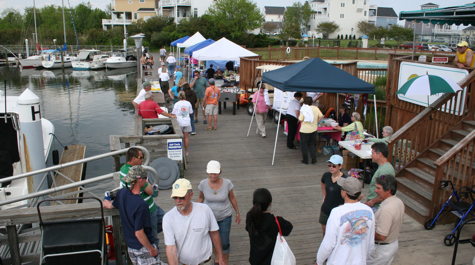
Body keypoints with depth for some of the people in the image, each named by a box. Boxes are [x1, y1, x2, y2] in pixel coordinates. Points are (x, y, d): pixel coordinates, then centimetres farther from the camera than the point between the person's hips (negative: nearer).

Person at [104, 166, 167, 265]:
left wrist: (106, 202, 43)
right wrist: (151, 249, -13)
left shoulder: (122, 193, -4)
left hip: (130, 247, 8)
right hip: (144, 248, -8)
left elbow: (111, 205, 20)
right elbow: (139, 233, -25)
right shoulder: (141, 205, -28)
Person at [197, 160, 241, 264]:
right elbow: (201, 198, 2)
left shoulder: (227, 183, -17)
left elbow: (232, 198, -2)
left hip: (225, 217, -1)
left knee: (224, 243, 1)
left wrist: (238, 213, 7)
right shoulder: (203, 184, -16)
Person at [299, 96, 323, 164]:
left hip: (305, 130, -4)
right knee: (312, 144, 18)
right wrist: (316, 122, 10)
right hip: (314, 129, 4)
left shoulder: (303, 110, -15)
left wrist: (299, 116, 4)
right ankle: (314, 158, 11)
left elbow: (300, 120, -16)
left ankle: (305, 160, 14)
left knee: (304, 145, 9)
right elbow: (321, 116, -1)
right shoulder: (316, 108, -2)